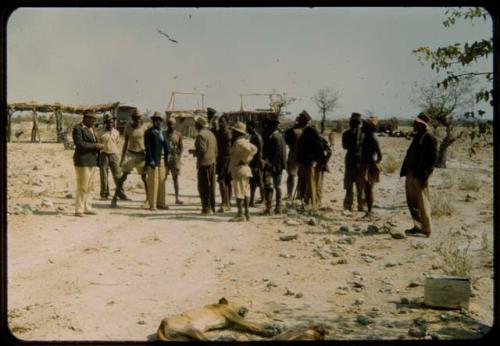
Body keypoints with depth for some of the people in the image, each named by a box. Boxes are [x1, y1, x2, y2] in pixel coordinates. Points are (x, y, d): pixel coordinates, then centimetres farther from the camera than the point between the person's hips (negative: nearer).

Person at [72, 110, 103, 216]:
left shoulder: (91, 129, 18)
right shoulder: (78, 128, -9)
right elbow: (79, 143, -20)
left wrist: (98, 146, 5)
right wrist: (94, 145, -19)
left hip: (91, 161, 9)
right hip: (82, 161, -9)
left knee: (90, 187, 9)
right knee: (82, 186, -8)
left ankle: (87, 208, 15)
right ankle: (78, 210, -4)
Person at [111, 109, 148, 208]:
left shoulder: (144, 127, -6)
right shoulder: (128, 127, -2)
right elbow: (125, 143, 4)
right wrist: (122, 158, 4)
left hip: (141, 154, -1)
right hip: (130, 153, 1)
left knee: (144, 177, 1)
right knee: (123, 176, -5)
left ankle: (148, 198, 14)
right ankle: (114, 198, -1)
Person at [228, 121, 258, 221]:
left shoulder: (239, 142, -16)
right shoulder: (245, 141, 13)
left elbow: (248, 149, -31)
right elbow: (254, 149, 20)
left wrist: (243, 160, -19)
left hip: (239, 169, -10)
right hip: (245, 169, 10)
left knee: (239, 192, -8)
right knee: (244, 191, 13)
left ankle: (240, 215, -9)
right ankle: (247, 213, 17)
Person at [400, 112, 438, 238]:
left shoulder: (430, 138, -11)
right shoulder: (417, 137, 17)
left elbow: (432, 158, -16)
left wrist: (425, 175, -20)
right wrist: (406, 172, 14)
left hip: (420, 175, -9)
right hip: (411, 174, 9)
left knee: (422, 203, -3)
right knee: (412, 202, 13)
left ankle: (426, 229, 5)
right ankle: (418, 226, 22)